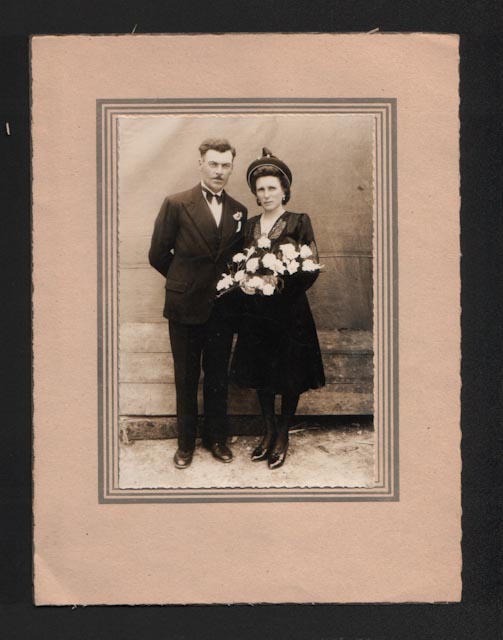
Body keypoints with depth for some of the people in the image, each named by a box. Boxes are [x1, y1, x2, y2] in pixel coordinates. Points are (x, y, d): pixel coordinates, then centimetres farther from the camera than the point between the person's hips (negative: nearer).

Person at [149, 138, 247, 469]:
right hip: (186, 306, -3)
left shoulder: (238, 211, 6)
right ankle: (186, 442, 22)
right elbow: (158, 254, -1)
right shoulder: (176, 205, -6)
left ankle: (216, 437, 27)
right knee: (186, 379, 9)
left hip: (222, 308, 3)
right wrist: (185, 280, 7)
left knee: (218, 378, 12)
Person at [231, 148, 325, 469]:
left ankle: (283, 436, 18)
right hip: (257, 311, 4)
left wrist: (281, 284, -19)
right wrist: (245, 283, -6)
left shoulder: (299, 222, -4)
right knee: (260, 373, 11)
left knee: (289, 376, 4)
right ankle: (269, 432, 25)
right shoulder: (249, 225, 9)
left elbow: (312, 267, -8)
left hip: (289, 310, -4)